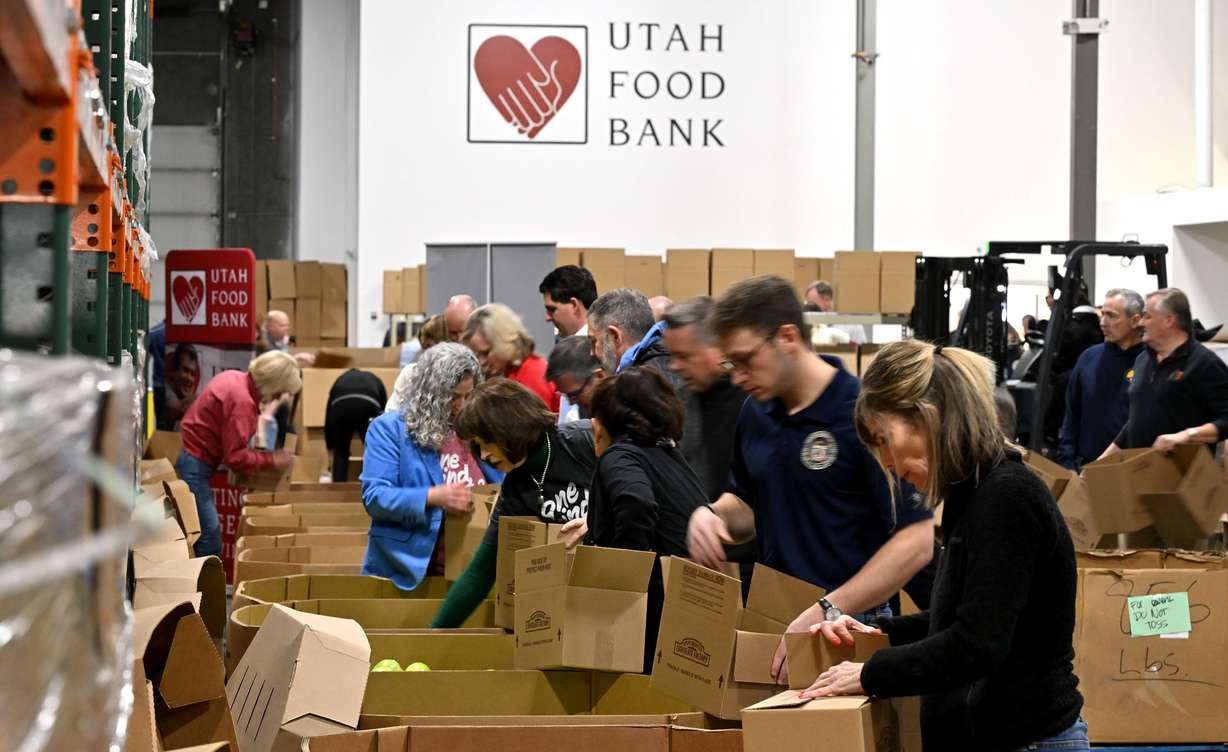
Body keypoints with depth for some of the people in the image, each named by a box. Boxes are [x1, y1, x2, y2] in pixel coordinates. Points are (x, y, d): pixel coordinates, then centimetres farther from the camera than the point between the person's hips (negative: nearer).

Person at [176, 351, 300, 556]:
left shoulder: (234, 378, 6)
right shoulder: (242, 401, -22)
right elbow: (235, 457, -20)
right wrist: (271, 460, -9)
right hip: (193, 464, -10)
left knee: (210, 533, 12)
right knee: (210, 536, -11)